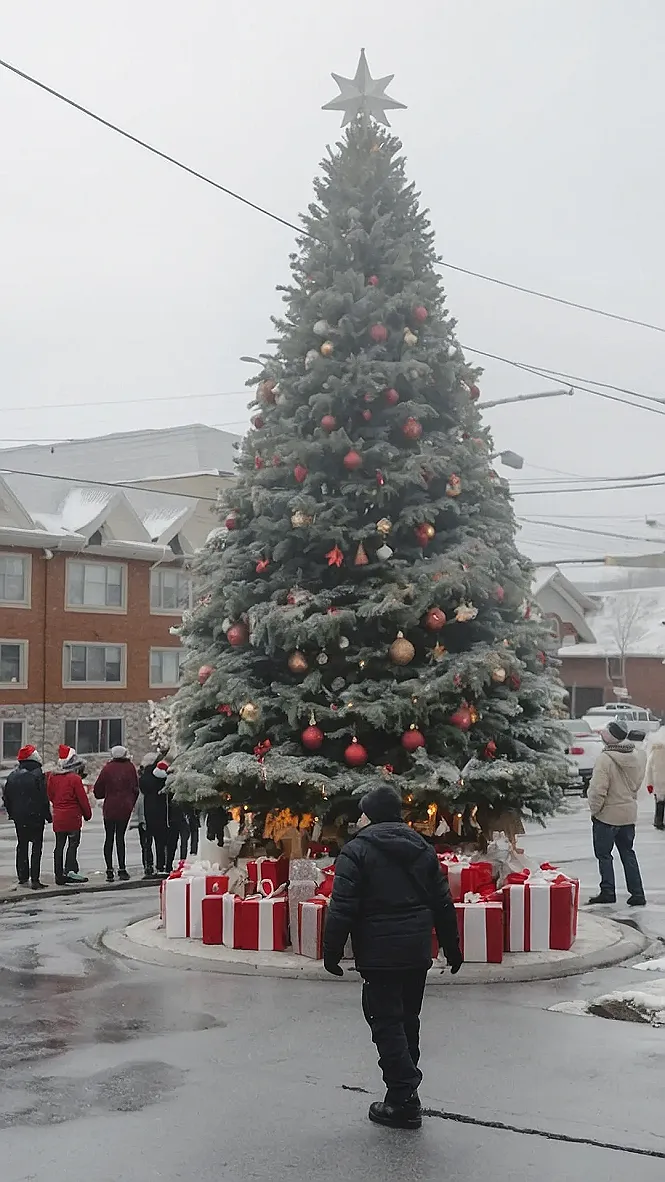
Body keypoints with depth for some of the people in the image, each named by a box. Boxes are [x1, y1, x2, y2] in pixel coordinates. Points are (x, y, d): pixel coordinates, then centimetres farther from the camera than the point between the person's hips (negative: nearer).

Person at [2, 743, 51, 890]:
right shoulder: (37, 775, -12)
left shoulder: (12, 776, 6)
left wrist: (12, 813, 21)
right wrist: (48, 816, -5)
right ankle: (35, 880, -7)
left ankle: (23, 878, 16)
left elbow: (6, 797, 11)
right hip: (35, 816, -5)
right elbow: (44, 798, -14)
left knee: (22, 846, 15)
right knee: (37, 846, -2)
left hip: (19, 817, 5)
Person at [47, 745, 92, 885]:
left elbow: (50, 796, 13)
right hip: (72, 817, -6)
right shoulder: (74, 778, -11)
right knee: (73, 843, -3)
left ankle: (59, 875, 11)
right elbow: (82, 798, -8)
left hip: (58, 817, 6)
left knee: (59, 845, 9)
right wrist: (87, 814, 4)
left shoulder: (52, 777, 6)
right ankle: (70, 870, -16)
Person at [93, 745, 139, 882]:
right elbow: (135, 788, 3)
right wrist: (132, 803, 16)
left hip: (109, 807, 0)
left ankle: (109, 871, 5)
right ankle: (122, 870, -2)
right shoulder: (130, 768, 0)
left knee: (109, 838, 8)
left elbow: (98, 790, 1)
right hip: (125, 808, 0)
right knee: (120, 837, 5)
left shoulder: (107, 768, -2)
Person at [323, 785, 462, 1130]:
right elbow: (443, 904, 13)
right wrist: (452, 948, 20)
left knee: (386, 1023, 0)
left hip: (380, 954, -6)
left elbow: (342, 908, -14)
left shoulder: (356, 851, -8)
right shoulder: (422, 849, 11)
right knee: (407, 1020, 17)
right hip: (418, 952, 6)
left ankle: (403, 1100, -2)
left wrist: (332, 952, -7)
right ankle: (405, 1092, 23)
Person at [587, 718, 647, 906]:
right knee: (628, 853, 15)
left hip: (608, 814, -6)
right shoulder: (637, 755, -1)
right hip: (629, 813, 6)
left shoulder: (605, 758, -23)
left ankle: (608, 892, 8)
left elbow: (598, 790, -22)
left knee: (604, 854, 8)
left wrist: (594, 809, -8)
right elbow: (637, 783, 10)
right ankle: (637, 894, 15)